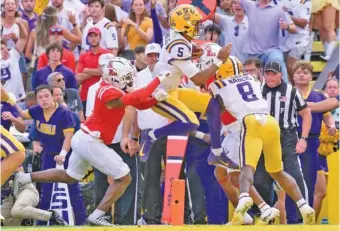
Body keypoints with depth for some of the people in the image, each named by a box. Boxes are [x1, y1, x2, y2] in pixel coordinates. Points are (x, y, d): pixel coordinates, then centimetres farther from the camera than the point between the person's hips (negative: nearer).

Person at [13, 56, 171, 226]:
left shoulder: (112, 89, 9)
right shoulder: (110, 93, -21)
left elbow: (140, 104, 10)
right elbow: (137, 99, -26)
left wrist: (157, 98, -5)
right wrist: (158, 81, -22)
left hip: (84, 138, 10)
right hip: (90, 142, -10)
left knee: (69, 177, 27)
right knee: (124, 178, -5)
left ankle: (24, 179, 28)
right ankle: (97, 216, -7)